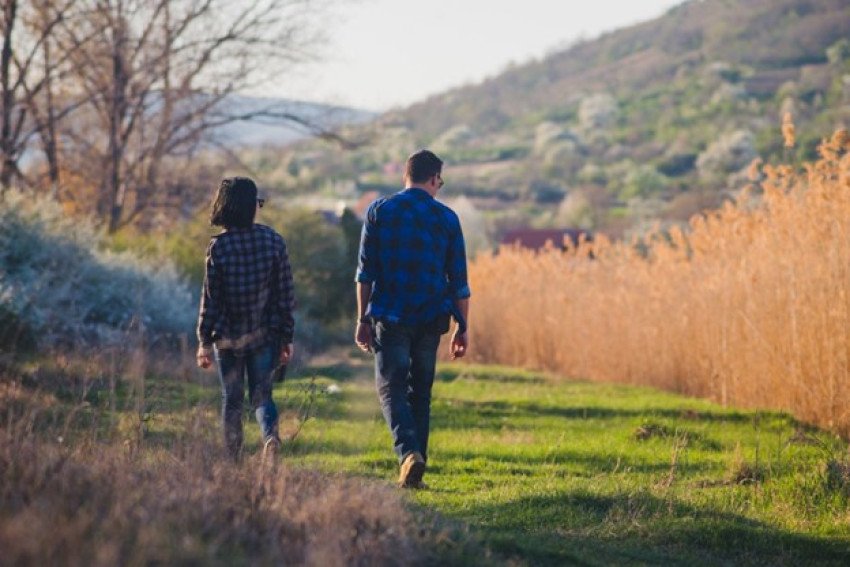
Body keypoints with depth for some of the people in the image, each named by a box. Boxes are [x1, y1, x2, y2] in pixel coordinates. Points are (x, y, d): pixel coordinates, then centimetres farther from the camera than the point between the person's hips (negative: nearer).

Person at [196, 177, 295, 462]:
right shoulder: (273, 241, -2)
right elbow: (285, 294, 0)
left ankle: (233, 460, 11)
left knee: (231, 399, 11)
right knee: (261, 394, 10)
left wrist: (204, 341, 0)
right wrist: (286, 337, 8)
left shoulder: (218, 246, -8)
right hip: (264, 334, 1)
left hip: (228, 336, -1)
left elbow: (210, 299, -7)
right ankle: (271, 435, -19)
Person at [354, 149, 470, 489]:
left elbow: (366, 271, -2)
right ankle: (414, 473, 11)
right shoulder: (446, 218, 2)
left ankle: (408, 452, -22)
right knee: (420, 392, 12)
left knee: (391, 387, 1)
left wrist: (362, 319, 3)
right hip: (430, 320, 2)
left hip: (389, 317, -2)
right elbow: (459, 282, 3)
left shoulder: (379, 211, 0)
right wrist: (462, 328, 10)